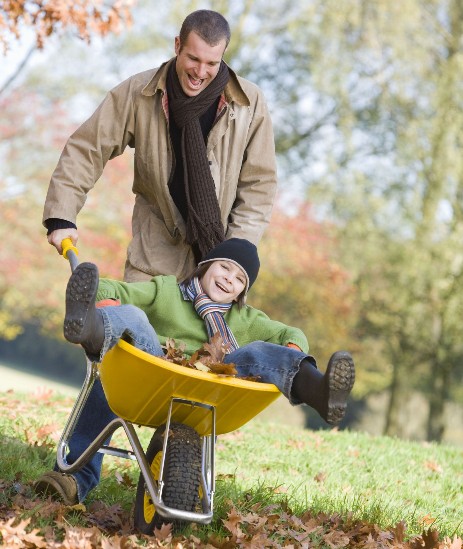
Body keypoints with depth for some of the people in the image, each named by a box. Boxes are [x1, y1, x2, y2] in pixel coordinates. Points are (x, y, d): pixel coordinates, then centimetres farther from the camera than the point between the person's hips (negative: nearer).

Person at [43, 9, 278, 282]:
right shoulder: (136, 93, -8)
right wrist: (62, 217, -13)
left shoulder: (250, 102, -7)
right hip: (156, 250, 0)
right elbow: (86, 149, -4)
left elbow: (259, 183, -2)